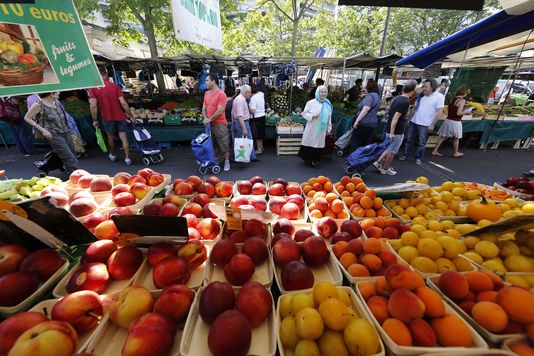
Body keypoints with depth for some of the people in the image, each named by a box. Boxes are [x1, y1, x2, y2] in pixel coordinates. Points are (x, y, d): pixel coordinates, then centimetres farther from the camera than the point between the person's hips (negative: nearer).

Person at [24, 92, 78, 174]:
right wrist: (43, 130, -11)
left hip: (66, 133, 6)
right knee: (70, 160, -11)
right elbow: (27, 118, -2)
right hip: (54, 135, -6)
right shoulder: (39, 105, -7)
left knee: (73, 156, 8)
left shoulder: (55, 102, 10)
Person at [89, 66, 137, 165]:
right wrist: (131, 116, -5)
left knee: (110, 137, 18)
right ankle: (127, 158, 1)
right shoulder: (115, 86, -4)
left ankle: (112, 155, 34)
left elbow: (93, 106, -11)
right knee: (123, 137, 2)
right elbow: (123, 103, -11)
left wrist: (95, 120, -1)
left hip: (107, 117, 1)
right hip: (120, 116, 0)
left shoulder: (93, 88, -4)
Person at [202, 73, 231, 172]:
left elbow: (220, 111, -18)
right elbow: (204, 108, 14)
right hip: (209, 124, 7)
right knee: (212, 144, 15)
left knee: (224, 144, 2)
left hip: (220, 124, -7)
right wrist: (205, 118, -4)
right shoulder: (206, 93, 11)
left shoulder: (221, 94, -12)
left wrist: (210, 119, -13)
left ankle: (227, 162, 16)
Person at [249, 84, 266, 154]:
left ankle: (259, 149, 10)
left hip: (256, 118, -8)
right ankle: (261, 147, 33)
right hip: (262, 115, 8)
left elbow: (253, 111, -24)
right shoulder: (261, 94, 2)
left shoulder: (253, 98, -19)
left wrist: (248, 109, -6)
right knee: (261, 133, 19)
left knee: (257, 134, 3)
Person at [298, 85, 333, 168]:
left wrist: (328, 128, 15)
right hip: (312, 128, -3)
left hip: (321, 129, 4)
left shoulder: (328, 104, 8)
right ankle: (307, 159, 18)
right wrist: (312, 116, -20)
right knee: (310, 143, 1)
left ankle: (314, 160, 21)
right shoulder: (311, 103, -5)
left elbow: (329, 117, 15)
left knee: (318, 144, 8)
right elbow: (304, 113, -3)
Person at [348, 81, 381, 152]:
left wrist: (357, 121, -25)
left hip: (364, 123, -9)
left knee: (354, 143, -3)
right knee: (365, 144, 12)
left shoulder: (370, 95, -11)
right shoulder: (377, 96, 19)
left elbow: (366, 109, -24)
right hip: (372, 124, 10)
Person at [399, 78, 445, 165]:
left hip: (425, 124, -5)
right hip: (413, 122, 5)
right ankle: (406, 155, 23)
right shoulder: (421, 95, 6)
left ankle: (419, 158, 18)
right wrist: (409, 119, 13)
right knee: (409, 140, 11)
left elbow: (439, 112, -10)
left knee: (421, 143, 5)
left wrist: (432, 125, -13)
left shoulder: (439, 97, -8)